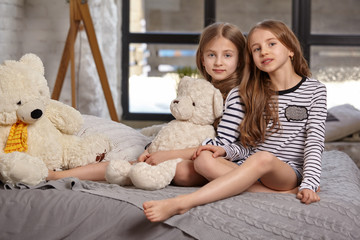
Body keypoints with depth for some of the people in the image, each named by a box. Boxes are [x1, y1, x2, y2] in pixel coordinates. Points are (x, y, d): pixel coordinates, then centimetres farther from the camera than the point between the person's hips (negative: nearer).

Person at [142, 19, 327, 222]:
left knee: (263, 158, -39)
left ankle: (181, 203, -50)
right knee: (204, 157, -23)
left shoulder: (314, 90, 4)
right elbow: (248, 144, 14)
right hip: (251, 169, 4)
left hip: (289, 172, -4)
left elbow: (315, 142, -4)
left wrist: (309, 184, -19)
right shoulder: (256, 92, 15)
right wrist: (225, 150, -8)